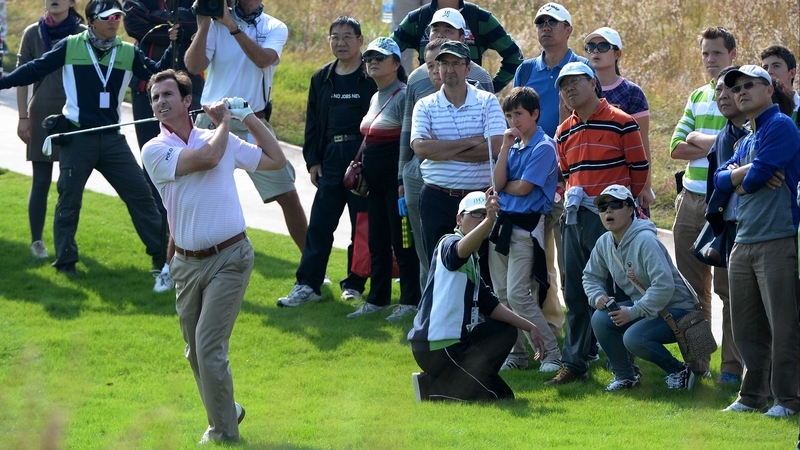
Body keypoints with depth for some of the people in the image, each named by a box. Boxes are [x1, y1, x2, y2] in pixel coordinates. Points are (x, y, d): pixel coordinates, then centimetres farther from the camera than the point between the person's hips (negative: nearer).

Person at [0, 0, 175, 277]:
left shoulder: (128, 53, 4)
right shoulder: (70, 46, -4)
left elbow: (157, 73, -1)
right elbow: (35, 70, 0)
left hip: (112, 139, 3)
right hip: (77, 138, -3)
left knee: (140, 195, 3)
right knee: (69, 199, 5)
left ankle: (161, 254, 13)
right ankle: (65, 261, 17)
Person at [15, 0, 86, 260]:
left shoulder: (83, 34, 1)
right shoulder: (33, 34, 3)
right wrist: (23, 117, -2)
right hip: (42, 115, 0)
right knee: (41, 181, -1)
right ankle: (36, 241, 5)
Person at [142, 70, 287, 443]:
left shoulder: (223, 140, 7)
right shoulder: (155, 151, -3)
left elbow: (276, 160, 17)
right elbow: (207, 158, -17)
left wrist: (250, 118, 11)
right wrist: (224, 122, -1)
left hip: (229, 258, -2)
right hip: (187, 263, 2)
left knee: (209, 348, -12)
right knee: (195, 352, 13)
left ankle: (224, 432, -2)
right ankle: (226, 411, 35)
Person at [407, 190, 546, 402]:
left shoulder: (472, 260, 20)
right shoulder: (449, 244, -10)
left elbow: (489, 304, 18)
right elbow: (461, 249, -37)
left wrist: (529, 327, 10)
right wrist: (488, 220, -55)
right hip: (437, 347, -10)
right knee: (501, 397, -7)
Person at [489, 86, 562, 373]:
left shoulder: (543, 147, -10)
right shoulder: (514, 145, 14)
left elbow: (522, 187, -15)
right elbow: (497, 183, 2)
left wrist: (502, 186, 3)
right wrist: (505, 147, -3)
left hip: (526, 228, -8)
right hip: (502, 224, 8)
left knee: (519, 295, -13)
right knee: (503, 295, 9)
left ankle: (552, 352, -8)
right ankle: (516, 354, 16)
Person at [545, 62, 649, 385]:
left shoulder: (620, 123, -5)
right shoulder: (564, 133, 14)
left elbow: (639, 168, -1)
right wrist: (571, 201, 12)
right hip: (575, 219, 6)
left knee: (615, 293, -5)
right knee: (575, 294, 8)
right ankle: (574, 362, 13)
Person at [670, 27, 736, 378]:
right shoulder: (697, 97, 16)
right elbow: (676, 148, 7)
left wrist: (697, 139, -7)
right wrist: (715, 147, -7)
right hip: (691, 201, 7)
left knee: (728, 285, -5)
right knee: (692, 285, 9)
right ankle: (696, 362, 16)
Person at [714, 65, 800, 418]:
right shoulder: (746, 140, 21)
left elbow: (758, 175, -15)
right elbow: (721, 180, 12)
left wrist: (741, 177, 6)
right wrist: (748, 174, -7)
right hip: (744, 241, 9)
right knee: (746, 326, 10)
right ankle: (752, 396, 17)